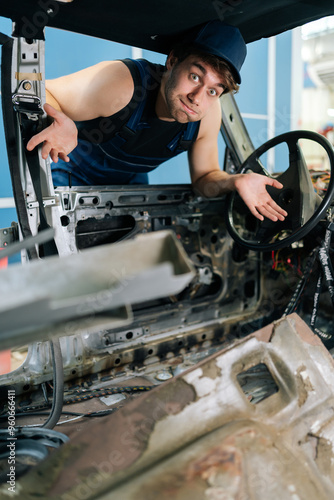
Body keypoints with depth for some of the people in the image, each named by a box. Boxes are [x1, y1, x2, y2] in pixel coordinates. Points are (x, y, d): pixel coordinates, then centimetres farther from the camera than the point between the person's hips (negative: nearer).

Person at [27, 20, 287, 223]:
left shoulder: (209, 114, -20)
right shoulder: (119, 83, -37)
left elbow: (204, 177, -9)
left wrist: (235, 181, -32)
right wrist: (58, 125, -54)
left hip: (131, 181, 4)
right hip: (69, 175, -4)